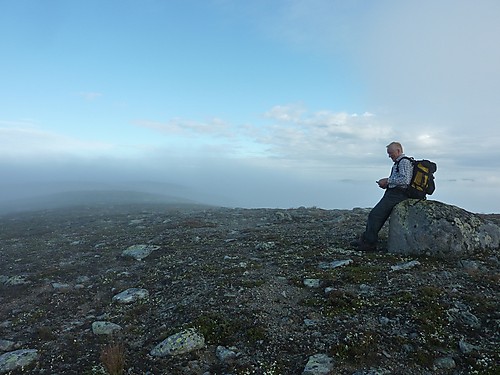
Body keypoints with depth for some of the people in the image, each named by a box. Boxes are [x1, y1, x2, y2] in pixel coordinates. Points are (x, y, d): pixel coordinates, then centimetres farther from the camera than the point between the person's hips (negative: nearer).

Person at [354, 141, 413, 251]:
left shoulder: (404, 162, -9)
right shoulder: (398, 163, 21)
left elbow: (404, 180, -23)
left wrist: (388, 180, -16)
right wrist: (387, 185, 8)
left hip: (397, 195, -10)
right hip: (392, 193, 10)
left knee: (375, 215, -13)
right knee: (375, 215, 6)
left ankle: (370, 244, -7)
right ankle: (365, 239, 9)